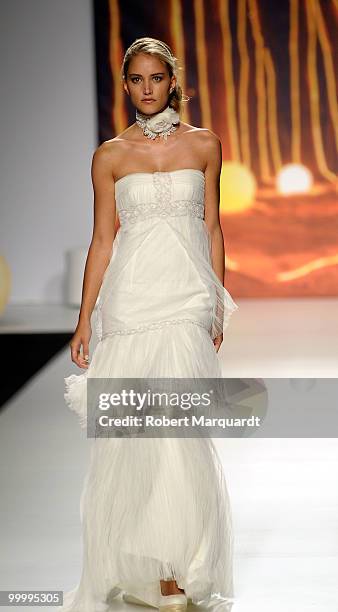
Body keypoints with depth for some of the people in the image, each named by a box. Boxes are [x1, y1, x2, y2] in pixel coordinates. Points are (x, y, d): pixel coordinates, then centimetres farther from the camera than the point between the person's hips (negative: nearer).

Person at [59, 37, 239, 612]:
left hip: (188, 299, 0)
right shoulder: (110, 155, 6)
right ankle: (138, 561, 14)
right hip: (130, 299, 1)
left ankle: (175, 566, 4)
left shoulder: (204, 144, 7)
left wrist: (219, 306, 7)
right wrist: (84, 321, 3)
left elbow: (212, 227, 11)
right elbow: (102, 240, 6)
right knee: (129, 432, 0)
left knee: (176, 429, -7)